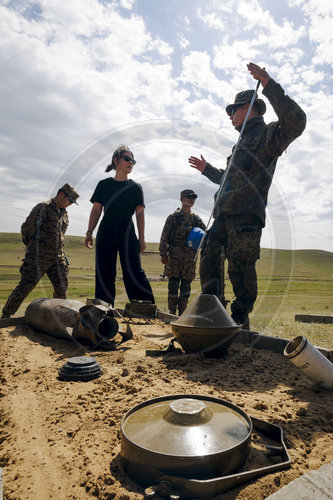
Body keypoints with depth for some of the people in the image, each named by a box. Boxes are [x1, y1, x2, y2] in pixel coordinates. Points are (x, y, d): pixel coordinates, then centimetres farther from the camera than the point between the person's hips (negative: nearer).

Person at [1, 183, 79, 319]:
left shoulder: (64, 213, 16)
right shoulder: (42, 208, -8)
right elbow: (26, 228, -5)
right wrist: (32, 246, 9)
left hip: (57, 256, 7)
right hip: (39, 256, -7)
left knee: (62, 286, 5)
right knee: (27, 284, -6)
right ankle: (6, 315, 6)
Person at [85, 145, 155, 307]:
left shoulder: (135, 187, 9)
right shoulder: (104, 184, 10)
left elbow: (140, 214, 5)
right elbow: (96, 210, 10)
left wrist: (141, 238, -2)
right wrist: (89, 233, 3)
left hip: (127, 234, -1)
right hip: (105, 234, 2)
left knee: (134, 272, -11)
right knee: (104, 275, 3)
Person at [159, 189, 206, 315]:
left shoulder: (196, 219, 14)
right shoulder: (173, 217, 4)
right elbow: (164, 236, 0)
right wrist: (163, 254, -7)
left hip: (190, 256, 3)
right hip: (175, 255, -3)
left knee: (186, 284, 5)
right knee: (173, 283, -3)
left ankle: (182, 312, 14)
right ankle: (172, 312, 6)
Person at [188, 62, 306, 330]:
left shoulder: (269, 134, 2)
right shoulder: (244, 142, 30)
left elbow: (296, 121, -22)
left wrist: (269, 85, -21)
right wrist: (206, 169, 45)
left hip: (246, 216, -9)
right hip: (225, 214, 9)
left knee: (240, 268, -8)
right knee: (209, 258, 7)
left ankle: (240, 321, 5)